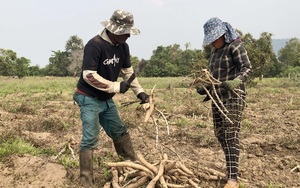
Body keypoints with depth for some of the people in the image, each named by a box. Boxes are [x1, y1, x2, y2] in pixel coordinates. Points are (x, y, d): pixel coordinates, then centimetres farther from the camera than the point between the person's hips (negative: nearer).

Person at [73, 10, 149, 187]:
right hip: (89, 99, -8)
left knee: (120, 132, 17)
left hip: (107, 99, 8)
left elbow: (128, 70, 11)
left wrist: (139, 91, 3)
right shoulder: (95, 44, -25)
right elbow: (89, 75, -30)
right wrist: (117, 86, -27)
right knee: (90, 139, -10)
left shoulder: (123, 46, -1)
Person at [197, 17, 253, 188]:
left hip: (233, 97, -8)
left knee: (230, 135, -14)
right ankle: (232, 166, 26)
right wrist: (205, 89, 12)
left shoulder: (235, 46, -10)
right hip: (217, 97, 8)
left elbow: (247, 68, -20)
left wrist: (236, 82, -37)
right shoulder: (215, 51, 14)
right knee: (219, 133, 10)